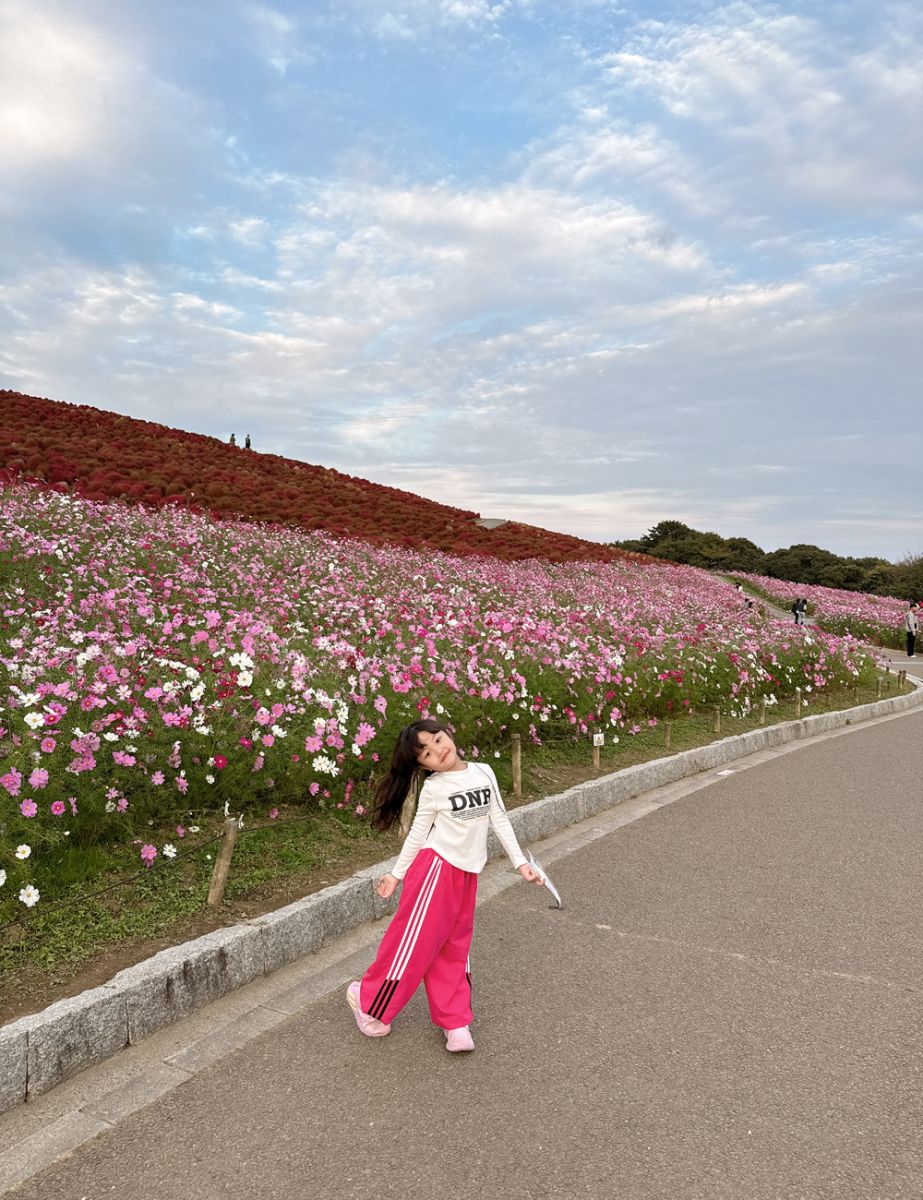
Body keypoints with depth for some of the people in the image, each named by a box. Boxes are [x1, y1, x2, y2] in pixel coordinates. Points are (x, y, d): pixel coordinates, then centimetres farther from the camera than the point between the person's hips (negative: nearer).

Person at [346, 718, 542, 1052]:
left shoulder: (484, 772, 2)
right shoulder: (433, 788, -10)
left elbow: (499, 819, 7)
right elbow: (417, 835, 0)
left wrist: (520, 861, 6)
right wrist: (396, 874, 5)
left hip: (467, 875, 5)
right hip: (435, 868, -5)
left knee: (454, 950, 12)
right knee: (415, 941, 1)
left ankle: (455, 1024, 21)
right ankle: (367, 998, 21)